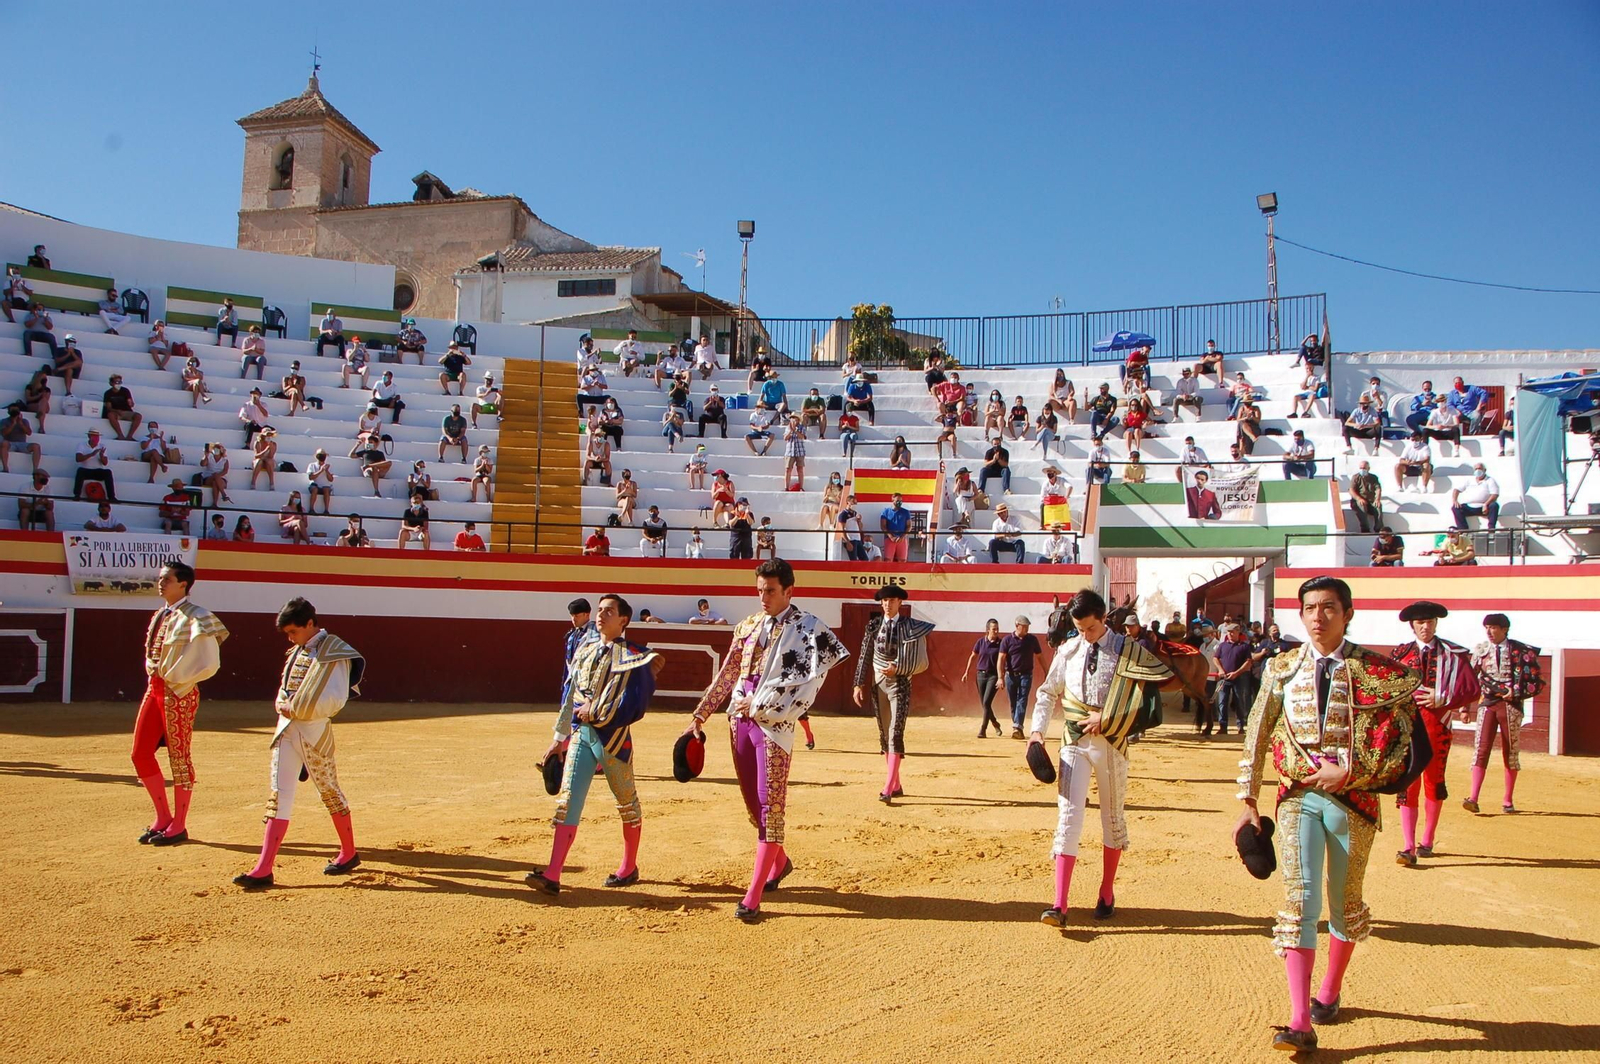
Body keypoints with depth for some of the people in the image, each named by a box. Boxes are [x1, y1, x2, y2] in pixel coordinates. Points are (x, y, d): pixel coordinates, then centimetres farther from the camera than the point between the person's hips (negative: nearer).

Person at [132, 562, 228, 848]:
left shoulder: (196, 617, -12)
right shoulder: (160, 615, 14)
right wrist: (152, 668, 4)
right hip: (154, 688, 9)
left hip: (179, 692, -9)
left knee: (179, 757, -1)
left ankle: (178, 826, 10)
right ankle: (162, 818, 22)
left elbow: (209, 663, -18)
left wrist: (174, 678, -14)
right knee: (141, 754, 9)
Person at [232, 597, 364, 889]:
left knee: (330, 791, 6)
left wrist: (298, 708, -20)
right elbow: (285, 688, 19)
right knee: (278, 795, 0)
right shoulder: (297, 651, 14)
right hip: (286, 729, 7)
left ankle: (349, 854, 23)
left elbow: (336, 699, -17)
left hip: (314, 730, -7)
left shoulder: (335, 652, -11)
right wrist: (282, 703, -2)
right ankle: (263, 870, -3)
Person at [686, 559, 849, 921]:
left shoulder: (809, 629, -6)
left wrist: (759, 705, -13)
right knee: (752, 802, 14)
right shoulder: (748, 625, 13)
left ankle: (753, 896, -8)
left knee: (770, 804, -8)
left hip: (774, 723, -6)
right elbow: (727, 674, 18)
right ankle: (779, 862, 37)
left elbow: (807, 684, -14)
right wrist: (701, 714, 15)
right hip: (740, 719, 7)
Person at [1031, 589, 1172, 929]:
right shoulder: (1067, 650, 4)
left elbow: (1143, 698, -6)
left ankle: (1107, 895, 27)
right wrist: (1037, 729, 1)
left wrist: (1106, 718, -14)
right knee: (1068, 815, -8)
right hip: (1074, 741, 1)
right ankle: (1060, 905, -12)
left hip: (1112, 742, -1)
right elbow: (1048, 692, 12)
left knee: (1113, 818, 11)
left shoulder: (1128, 650, -3)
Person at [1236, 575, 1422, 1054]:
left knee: (1346, 904, 14)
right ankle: (1300, 1023, -11)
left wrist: (1349, 771, -15)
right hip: (1298, 797, 0)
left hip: (1353, 798, 0)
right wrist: (1249, 803, 5)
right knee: (1299, 901, -10)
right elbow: (1256, 738, 7)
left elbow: (1398, 740, -4)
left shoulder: (1376, 671, -3)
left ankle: (1330, 993, 37)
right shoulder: (1282, 669, 3)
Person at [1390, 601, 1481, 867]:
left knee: (1434, 781, 11)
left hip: (1437, 724, 0)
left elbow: (1473, 690, -2)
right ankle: (1409, 847, -9)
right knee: (1407, 784, -6)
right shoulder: (1400, 653, 7)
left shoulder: (1453, 654, 3)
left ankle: (1427, 842, 25)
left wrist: (1442, 699, -13)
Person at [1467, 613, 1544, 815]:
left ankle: (1508, 801, 15)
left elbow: (1537, 683, 1)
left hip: (1511, 705, -2)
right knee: (1481, 749, -9)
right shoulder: (1480, 650, 7)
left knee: (1511, 753, 5)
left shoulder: (1521, 651, -2)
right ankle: (1473, 799, -15)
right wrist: (1464, 707, 8)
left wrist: (1516, 692, -13)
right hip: (1487, 703, 2)